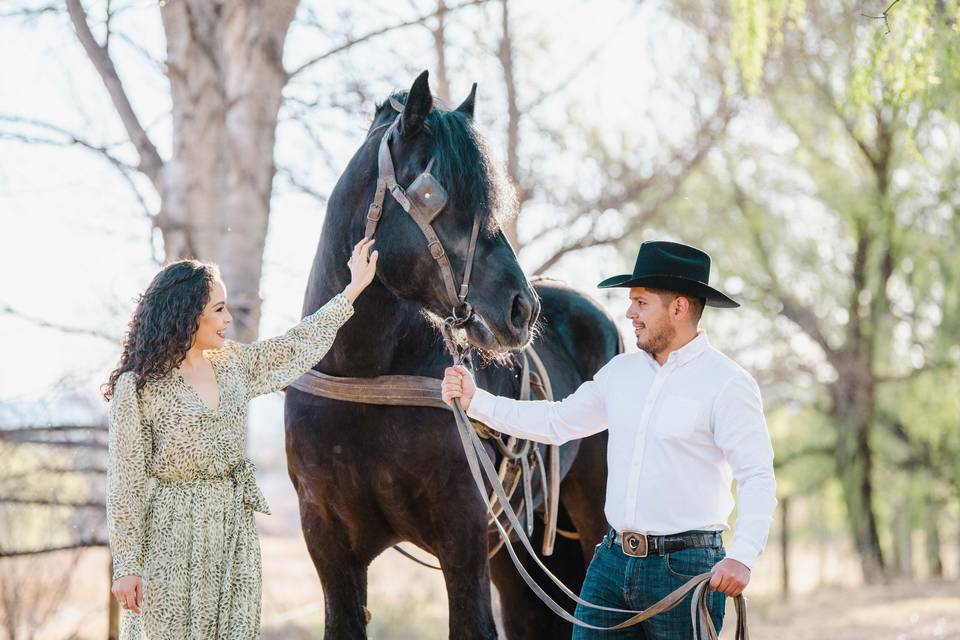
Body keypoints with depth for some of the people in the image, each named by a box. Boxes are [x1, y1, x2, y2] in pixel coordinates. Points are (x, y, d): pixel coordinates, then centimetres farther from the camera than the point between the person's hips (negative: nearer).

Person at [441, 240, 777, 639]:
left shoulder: (727, 383, -9)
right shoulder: (621, 372, 11)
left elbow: (758, 478, -13)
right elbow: (558, 422, 19)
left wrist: (741, 557, -25)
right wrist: (476, 402, 12)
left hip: (684, 567, -6)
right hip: (613, 560, 6)